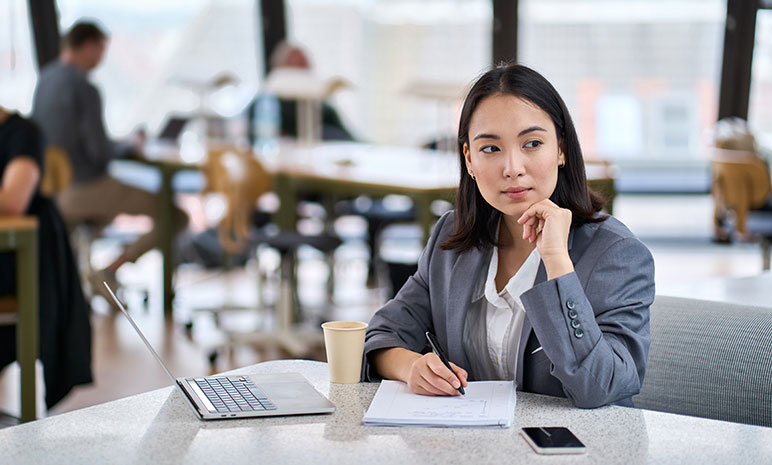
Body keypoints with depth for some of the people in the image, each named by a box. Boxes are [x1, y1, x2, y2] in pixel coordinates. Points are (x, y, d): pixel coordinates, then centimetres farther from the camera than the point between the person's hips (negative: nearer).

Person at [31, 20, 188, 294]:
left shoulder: (45, 79, 6)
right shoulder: (85, 89, -20)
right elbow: (101, 152, -21)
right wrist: (129, 148, -1)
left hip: (54, 186, 9)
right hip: (88, 187, -9)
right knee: (177, 217, -3)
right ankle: (109, 272, -9)